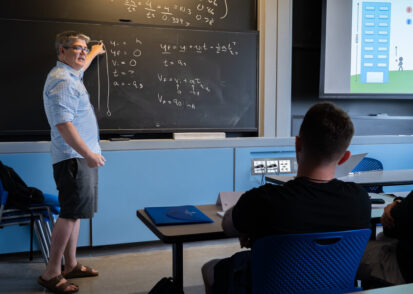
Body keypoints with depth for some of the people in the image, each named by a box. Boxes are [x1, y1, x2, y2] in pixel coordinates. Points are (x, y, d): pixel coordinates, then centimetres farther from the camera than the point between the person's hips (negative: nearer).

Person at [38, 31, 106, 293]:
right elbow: (63, 124, -24)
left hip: (82, 156, 10)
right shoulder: (61, 81, -15)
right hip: (73, 157, -10)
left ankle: (71, 265, 21)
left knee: (74, 213, 13)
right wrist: (88, 153, -24)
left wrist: (96, 52, 59)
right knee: (71, 214, -8)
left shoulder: (71, 75, 17)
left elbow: (81, 66, 44)